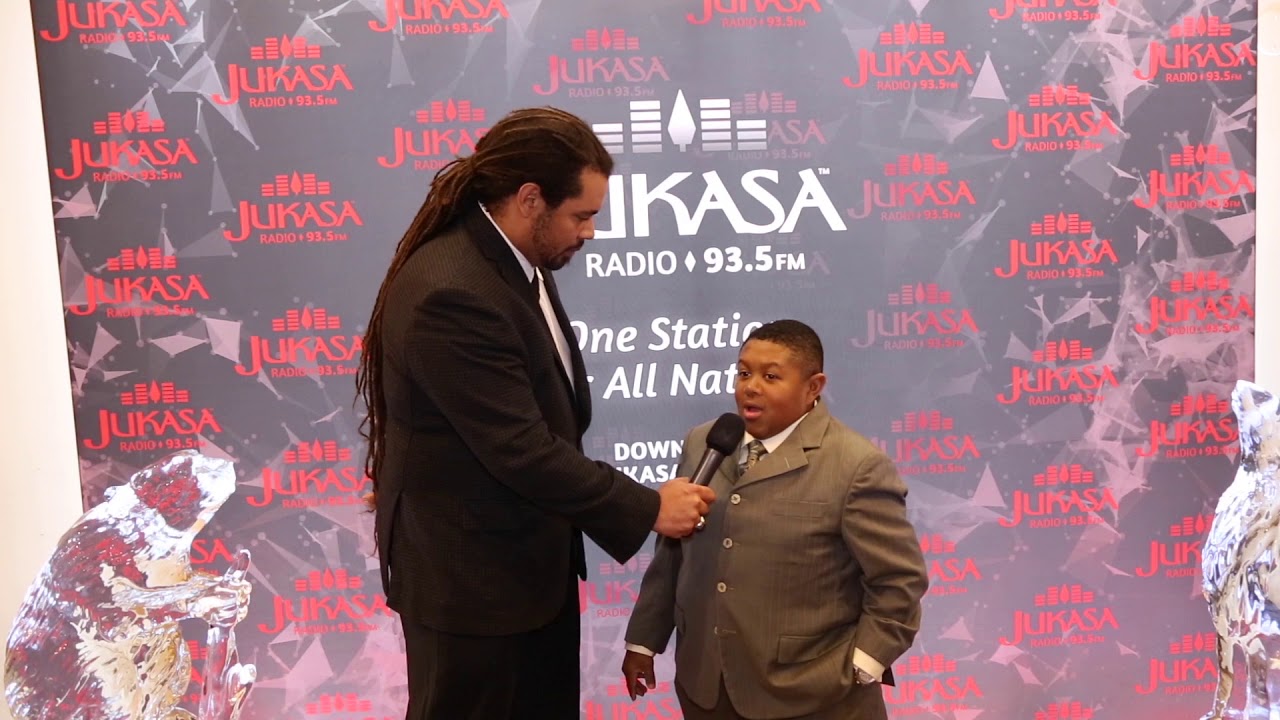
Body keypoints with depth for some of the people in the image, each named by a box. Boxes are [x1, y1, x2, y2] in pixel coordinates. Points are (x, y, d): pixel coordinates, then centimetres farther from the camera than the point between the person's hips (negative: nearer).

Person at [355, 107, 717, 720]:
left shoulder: (517, 261, 1)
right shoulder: (452, 295, -28)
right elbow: (523, 451, -27)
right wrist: (648, 508, -18)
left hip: (534, 558, 9)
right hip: (470, 574, -9)